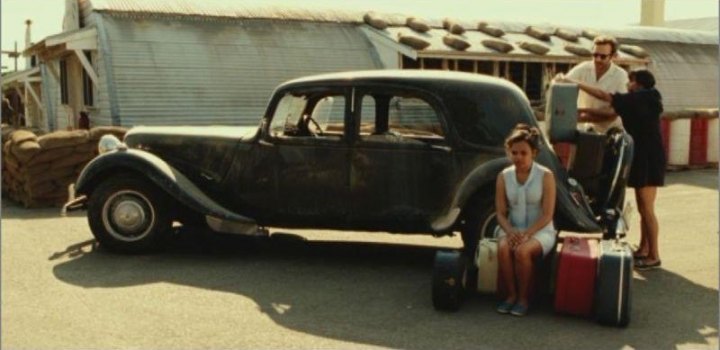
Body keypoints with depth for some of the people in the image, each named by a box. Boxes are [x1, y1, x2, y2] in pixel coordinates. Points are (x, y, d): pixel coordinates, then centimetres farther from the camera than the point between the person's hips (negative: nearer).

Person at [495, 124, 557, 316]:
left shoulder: (545, 176, -9)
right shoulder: (504, 177, 1)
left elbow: (547, 215, -11)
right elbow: (501, 212, 2)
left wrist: (527, 233, -22)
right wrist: (510, 231, -18)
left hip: (540, 230, -3)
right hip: (512, 229, 3)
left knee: (522, 251, -33)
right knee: (503, 249, -30)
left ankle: (523, 298, -13)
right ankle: (511, 295, -11)